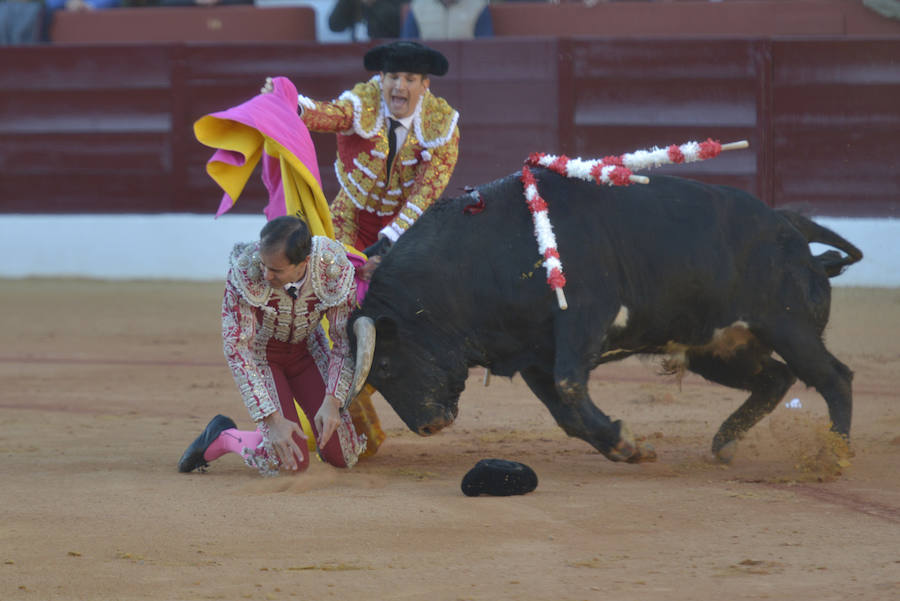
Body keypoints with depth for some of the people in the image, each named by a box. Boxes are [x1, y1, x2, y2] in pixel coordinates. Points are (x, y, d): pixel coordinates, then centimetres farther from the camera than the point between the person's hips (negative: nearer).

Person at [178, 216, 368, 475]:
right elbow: (236, 348, -28)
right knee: (291, 461, -22)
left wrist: (332, 402, -29)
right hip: (260, 352, -3)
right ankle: (222, 437, 8)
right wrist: (272, 420, -33)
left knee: (342, 456, -7)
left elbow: (345, 340, -16)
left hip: (307, 349, 3)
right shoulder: (245, 270, -35)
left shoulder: (334, 267, -29)